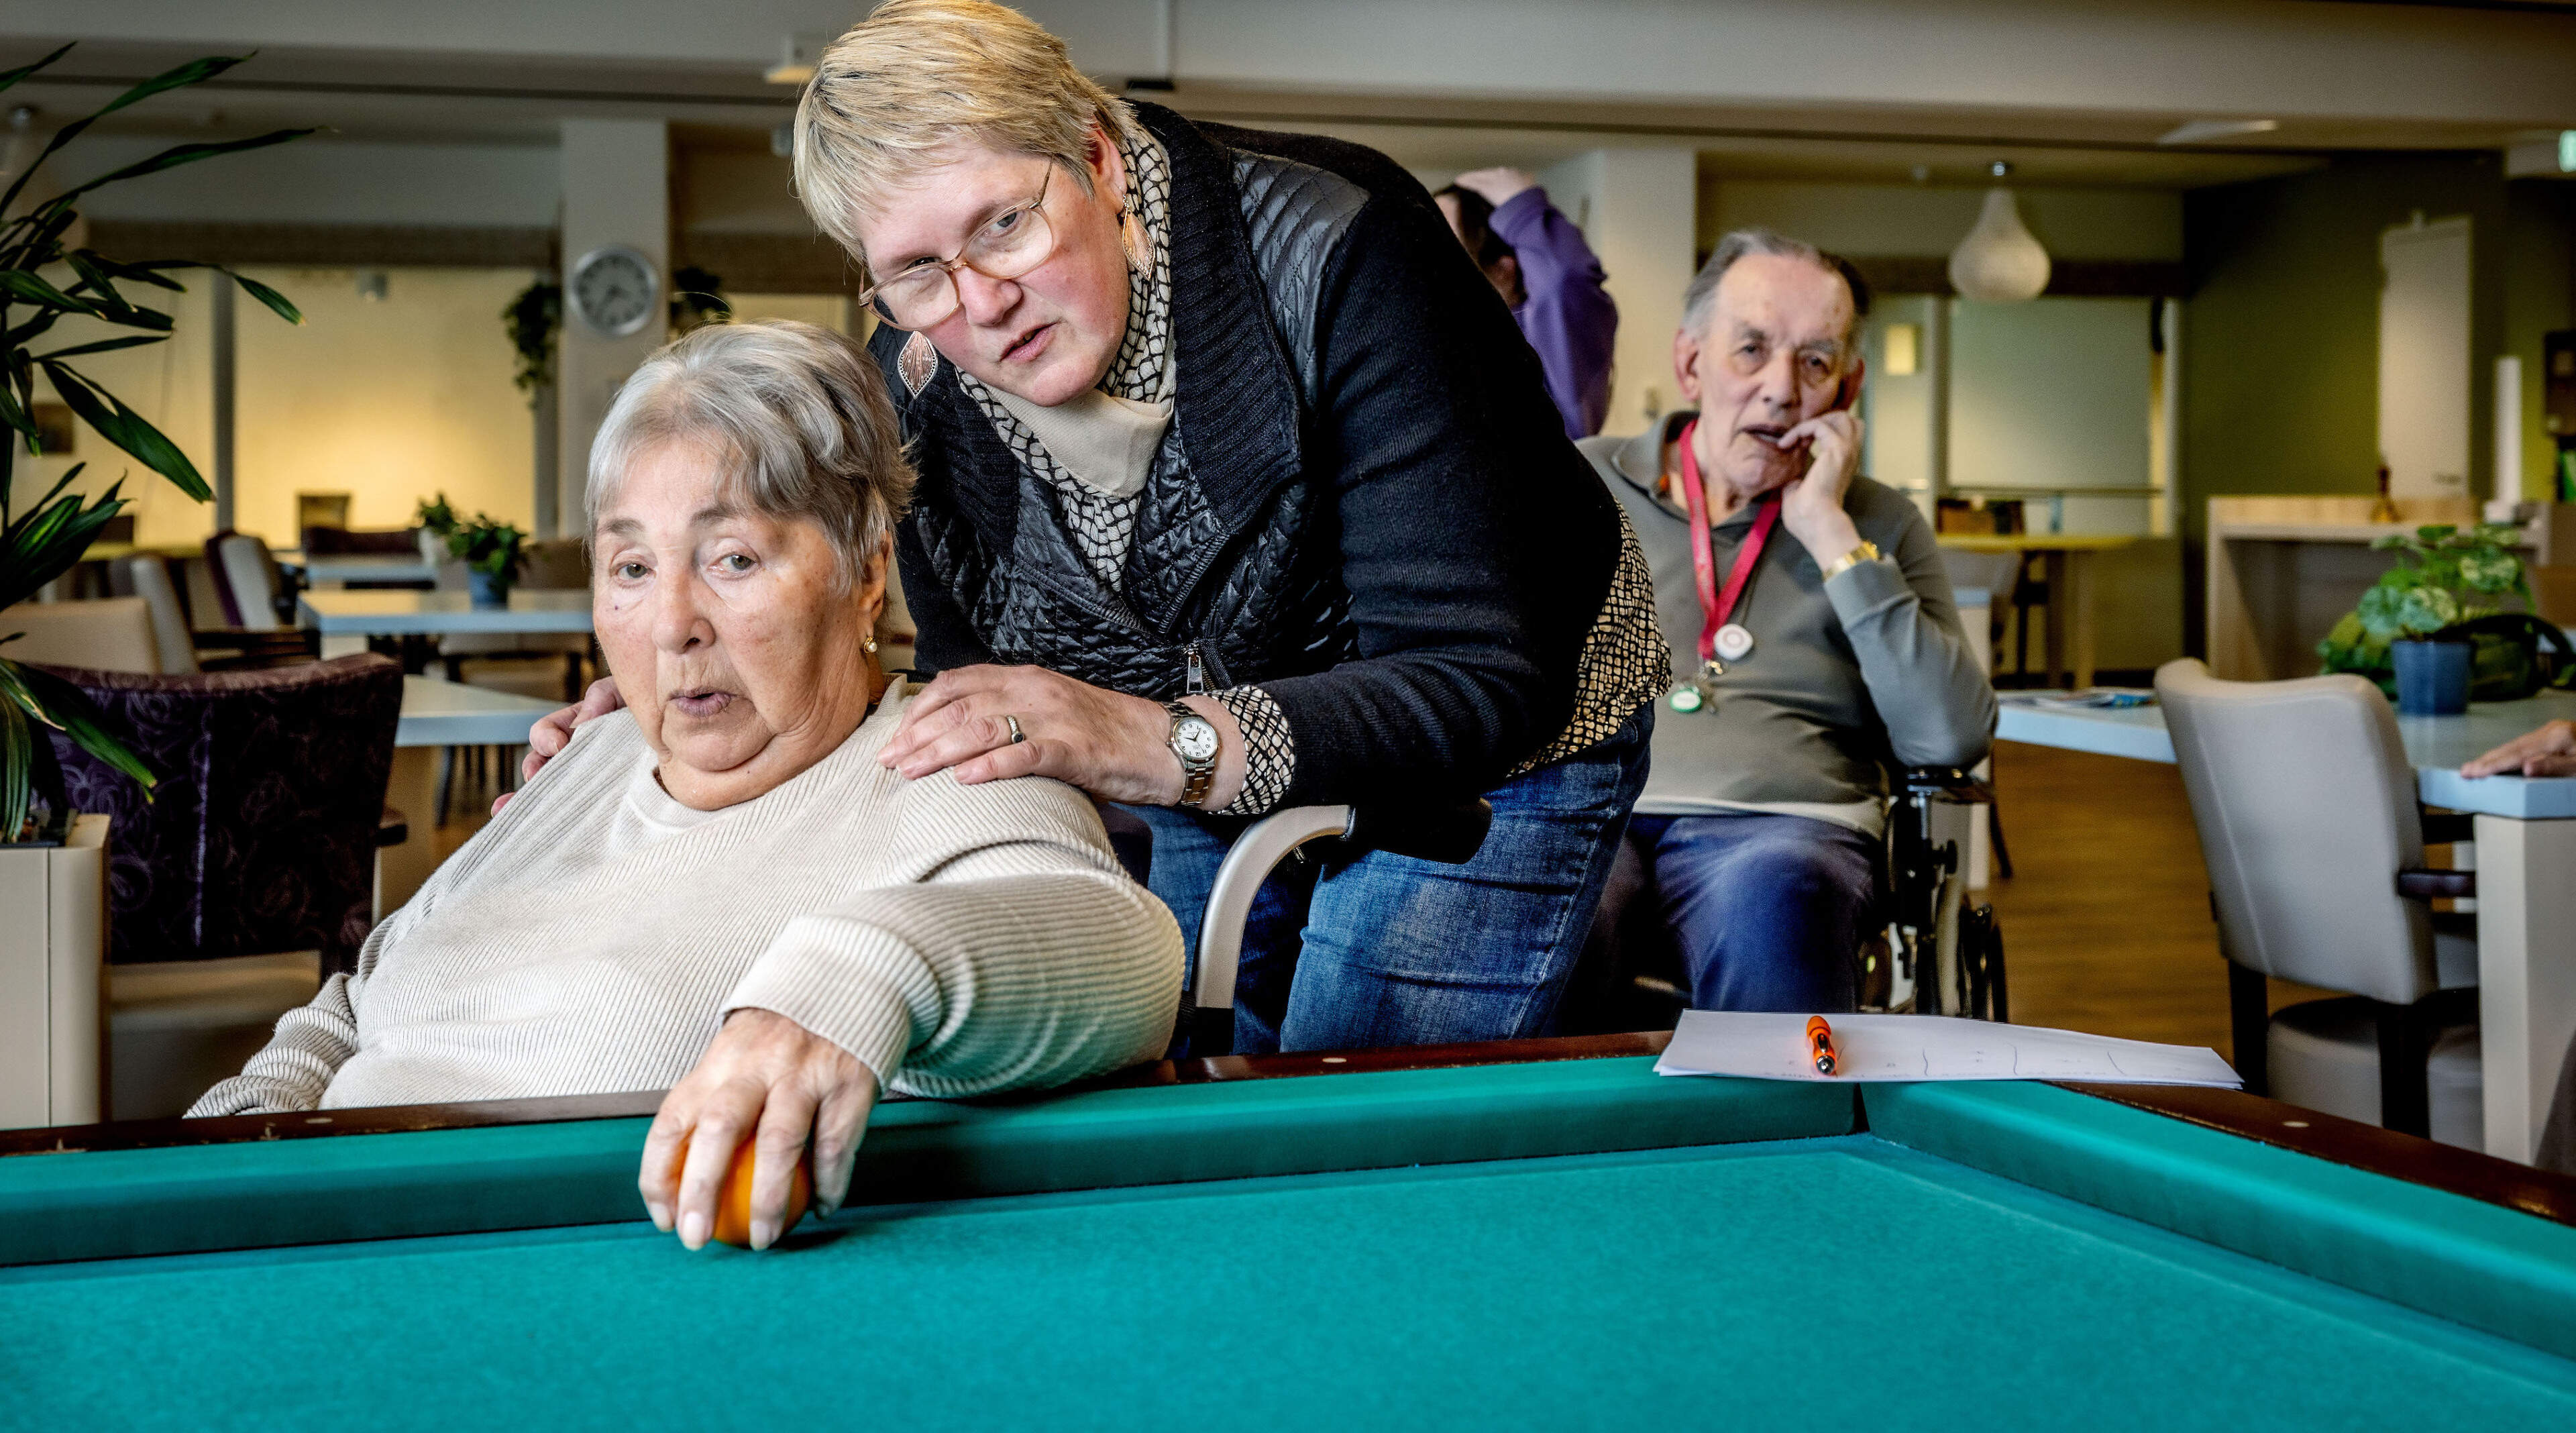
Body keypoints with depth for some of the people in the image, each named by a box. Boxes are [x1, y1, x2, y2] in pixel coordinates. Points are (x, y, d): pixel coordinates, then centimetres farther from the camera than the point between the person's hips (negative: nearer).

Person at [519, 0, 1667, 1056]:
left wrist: (1161, 745, -49)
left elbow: (1482, 686, -36)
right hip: (1215, 791, 5)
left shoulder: (1328, 252, -32)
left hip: (1493, 753, -4)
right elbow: (978, 684, -3)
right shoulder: (918, 382, -15)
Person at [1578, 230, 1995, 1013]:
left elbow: (1953, 739, 1)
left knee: (1771, 894, -38)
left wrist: (1833, 539, -1)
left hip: (1787, 826, 0)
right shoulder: (1584, 484, 18)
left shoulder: (1880, 525, 16)